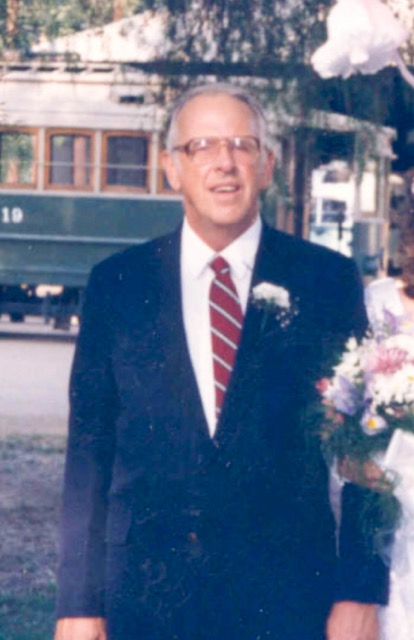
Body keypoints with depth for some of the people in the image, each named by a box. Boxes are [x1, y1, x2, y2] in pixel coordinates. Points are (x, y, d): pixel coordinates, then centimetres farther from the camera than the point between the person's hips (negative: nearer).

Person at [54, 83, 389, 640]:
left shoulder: (328, 280, 2)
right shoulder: (117, 283, 5)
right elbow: (90, 448, 4)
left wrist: (360, 593, -6)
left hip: (287, 594, -1)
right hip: (146, 594, 1)